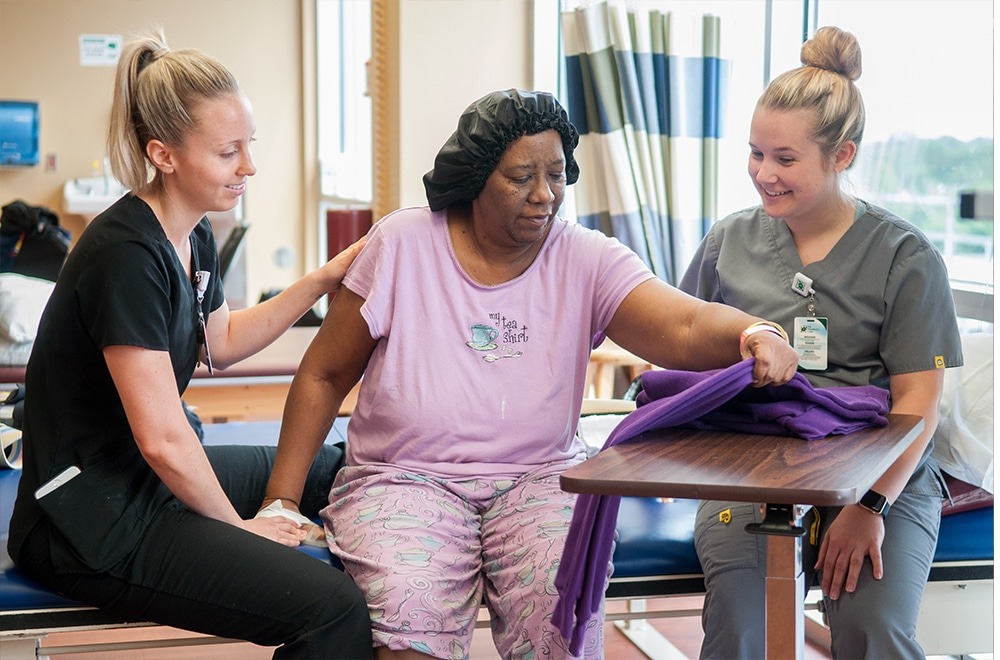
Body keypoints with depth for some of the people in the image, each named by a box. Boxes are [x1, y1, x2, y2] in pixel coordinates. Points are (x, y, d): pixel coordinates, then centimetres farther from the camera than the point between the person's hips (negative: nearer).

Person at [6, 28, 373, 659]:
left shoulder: (193, 237, 5)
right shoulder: (126, 255, -24)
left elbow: (220, 343, 22)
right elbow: (163, 440, -24)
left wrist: (326, 278, 10)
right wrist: (238, 526, -9)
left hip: (156, 476, 11)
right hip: (93, 524, -11)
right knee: (335, 608, -24)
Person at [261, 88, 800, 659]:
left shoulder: (586, 260, 0)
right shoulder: (402, 245, 0)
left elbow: (685, 327, -17)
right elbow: (324, 376, 6)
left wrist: (752, 334, -41)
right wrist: (282, 500, 1)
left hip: (538, 478, 1)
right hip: (407, 478, -1)